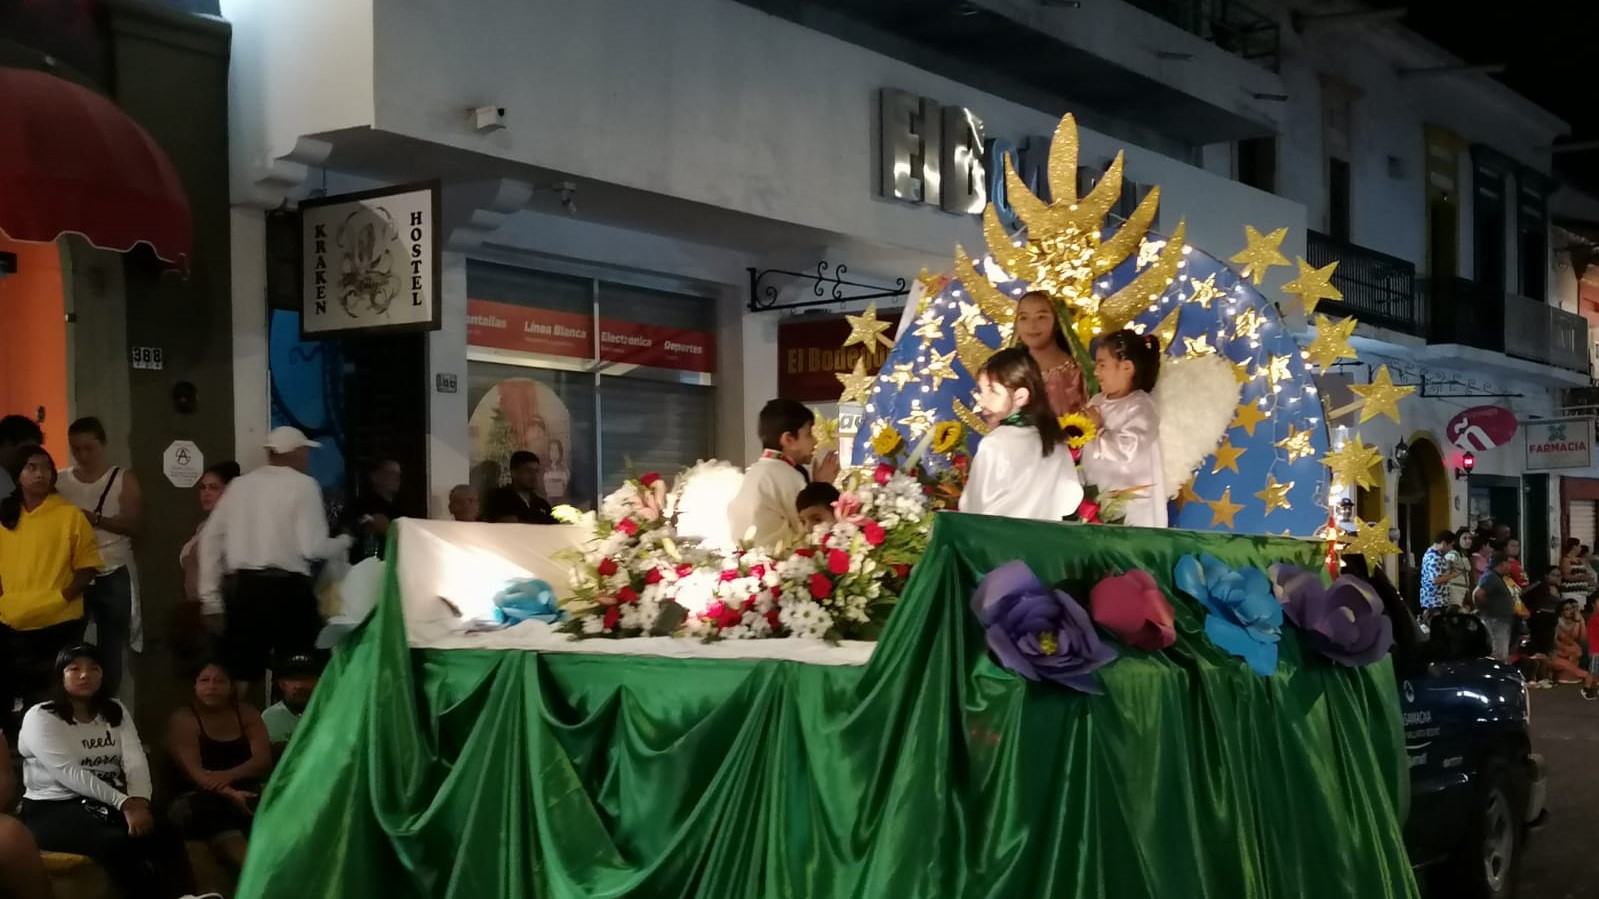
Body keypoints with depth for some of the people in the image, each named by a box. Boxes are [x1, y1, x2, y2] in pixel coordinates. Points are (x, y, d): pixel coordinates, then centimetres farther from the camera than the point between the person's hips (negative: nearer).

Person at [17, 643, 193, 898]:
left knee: (164, 835, -25)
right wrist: (125, 803, -25)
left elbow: (135, 760, -1)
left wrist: (139, 801, -23)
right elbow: (69, 773, -16)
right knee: (118, 844, -35)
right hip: (54, 809, -5)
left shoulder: (115, 711, 14)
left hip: (107, 805, 5)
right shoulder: (40, 717, -3)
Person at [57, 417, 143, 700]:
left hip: (113, 576, -1)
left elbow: (134, 524, -11)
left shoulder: (123, 479, -1)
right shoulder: (60, 480, 6)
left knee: (111, 648, 5)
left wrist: (95, 518, -22)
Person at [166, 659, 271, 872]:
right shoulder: (183, 719, 2)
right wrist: (231, 794, -29)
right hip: (205, 799, -4)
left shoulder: (247, 714, 13)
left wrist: (229, 776, -22)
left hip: (246, 795, 4)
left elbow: (263, 760, 0)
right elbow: (193, 771, -12)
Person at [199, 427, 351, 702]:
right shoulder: (303, 485, -2)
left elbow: (211, 537, 11)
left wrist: (210, 595, 13)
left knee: (240, 676, 9)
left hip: (242, 587, 5)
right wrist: (344, 542, 10)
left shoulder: (240, 485, 13)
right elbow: (313, 548, -10)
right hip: (287, 589, -5)